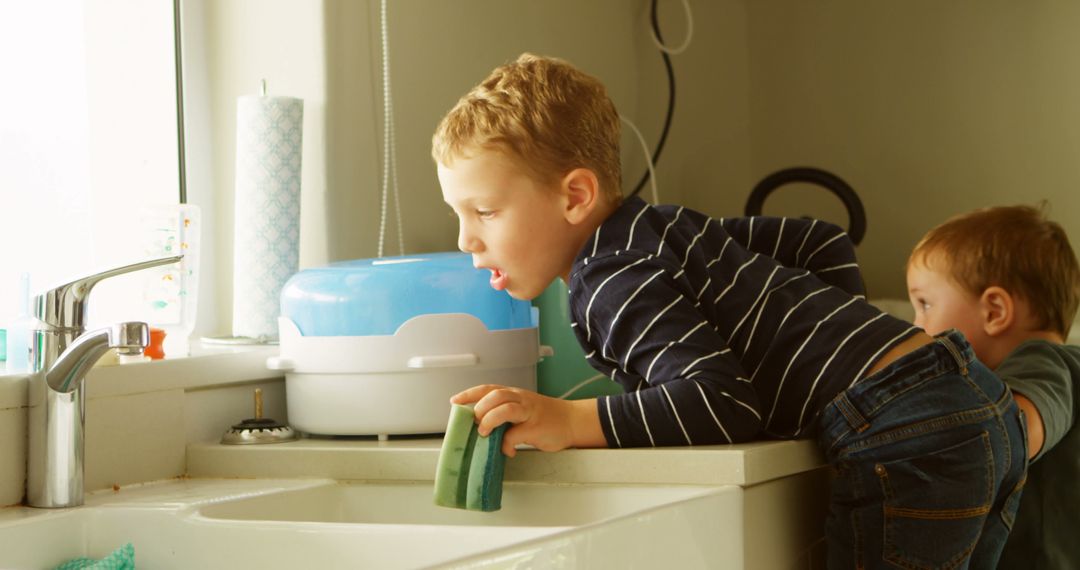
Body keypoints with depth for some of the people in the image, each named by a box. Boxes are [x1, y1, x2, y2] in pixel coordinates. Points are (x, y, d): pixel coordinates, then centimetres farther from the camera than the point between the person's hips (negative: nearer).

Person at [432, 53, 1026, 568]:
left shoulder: (611, 282, -12)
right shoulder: (667, 224, 18)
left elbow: (724, 403, -23)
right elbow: (820, 241, 24)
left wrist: (570, 421, -26)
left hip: (910, 444, -10)